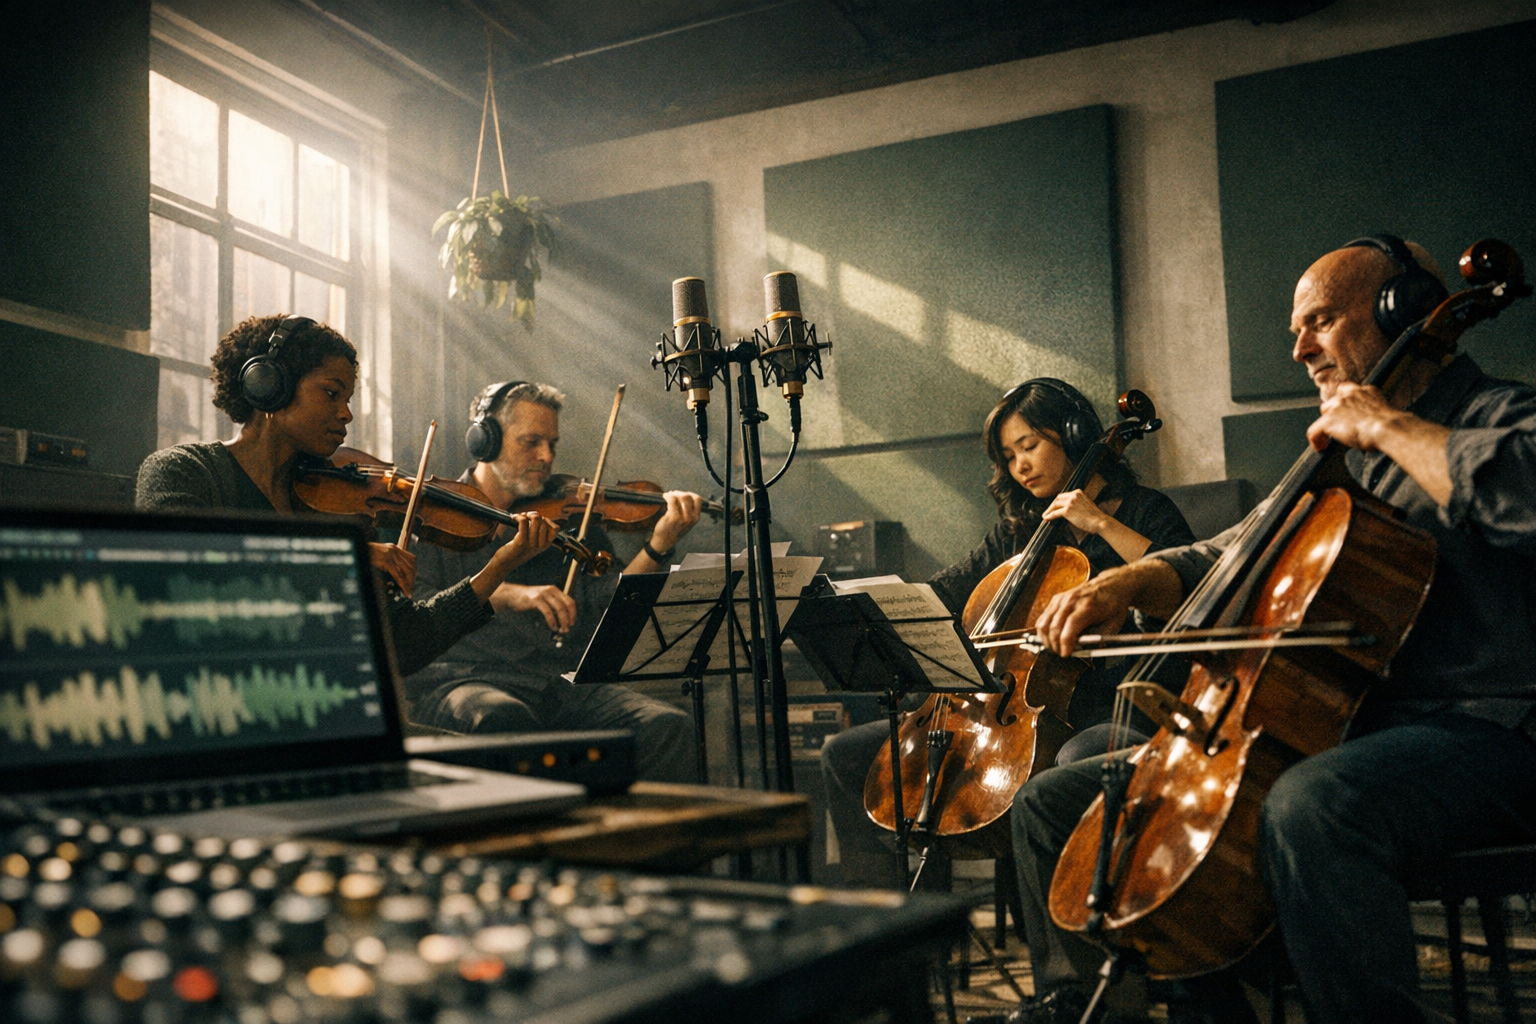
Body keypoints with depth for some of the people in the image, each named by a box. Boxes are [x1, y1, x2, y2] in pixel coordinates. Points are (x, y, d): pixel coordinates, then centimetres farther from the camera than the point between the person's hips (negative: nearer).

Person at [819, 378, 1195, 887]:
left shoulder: (1143, 510, 2)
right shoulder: (1018, 530, 19)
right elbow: (943, 593, 22)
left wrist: (1104, 525, -14)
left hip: (1104, 714, -6)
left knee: (1069, 766, -45)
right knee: (844, 754, 1)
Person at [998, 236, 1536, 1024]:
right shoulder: (1339, 466, 22)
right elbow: (1224, 559, 23)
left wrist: (1390, 427, -15)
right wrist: (1123, 583, 3)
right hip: (1323, 730, 8)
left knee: (1311, 806, -45)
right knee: (1051, 801, 6)